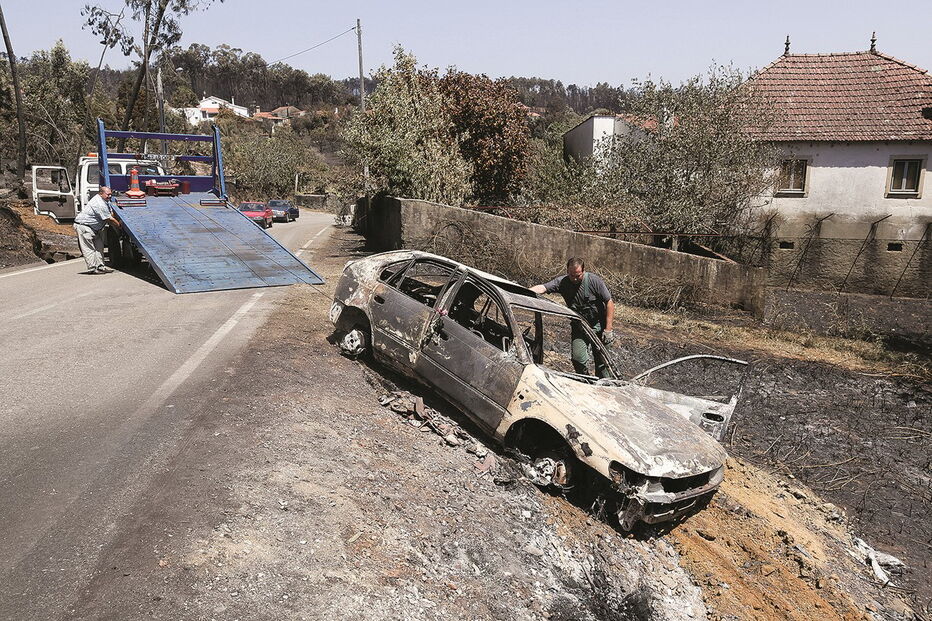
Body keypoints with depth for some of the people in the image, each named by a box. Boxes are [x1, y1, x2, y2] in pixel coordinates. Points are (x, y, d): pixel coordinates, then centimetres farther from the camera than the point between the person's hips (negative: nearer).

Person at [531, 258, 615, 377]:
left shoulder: (595, 281, -17)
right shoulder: (562, 282, -11)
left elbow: (609, 303, -13)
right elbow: (542, 288, -24)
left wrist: (608, 329, -15)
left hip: (598, 326, -2)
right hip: (579, 327, 2)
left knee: (601, 358, 2)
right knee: (578, 357, -8)